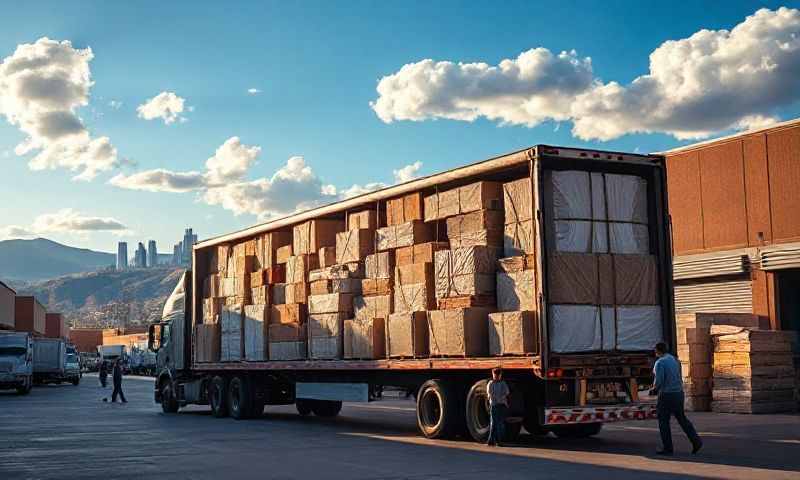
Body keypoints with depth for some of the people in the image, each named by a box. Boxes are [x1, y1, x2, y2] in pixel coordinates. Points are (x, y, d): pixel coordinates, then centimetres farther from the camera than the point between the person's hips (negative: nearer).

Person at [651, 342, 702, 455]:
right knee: (682, 418, 14)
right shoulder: (674, 360, 12)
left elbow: (659, 380, -22)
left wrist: (654, 389, -1)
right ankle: (696, 441, 1)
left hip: (667, 394, -8)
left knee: (663, 421, 3)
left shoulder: (660, 362, -14)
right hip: (679, 392, 8)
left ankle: (667, 448, 5)